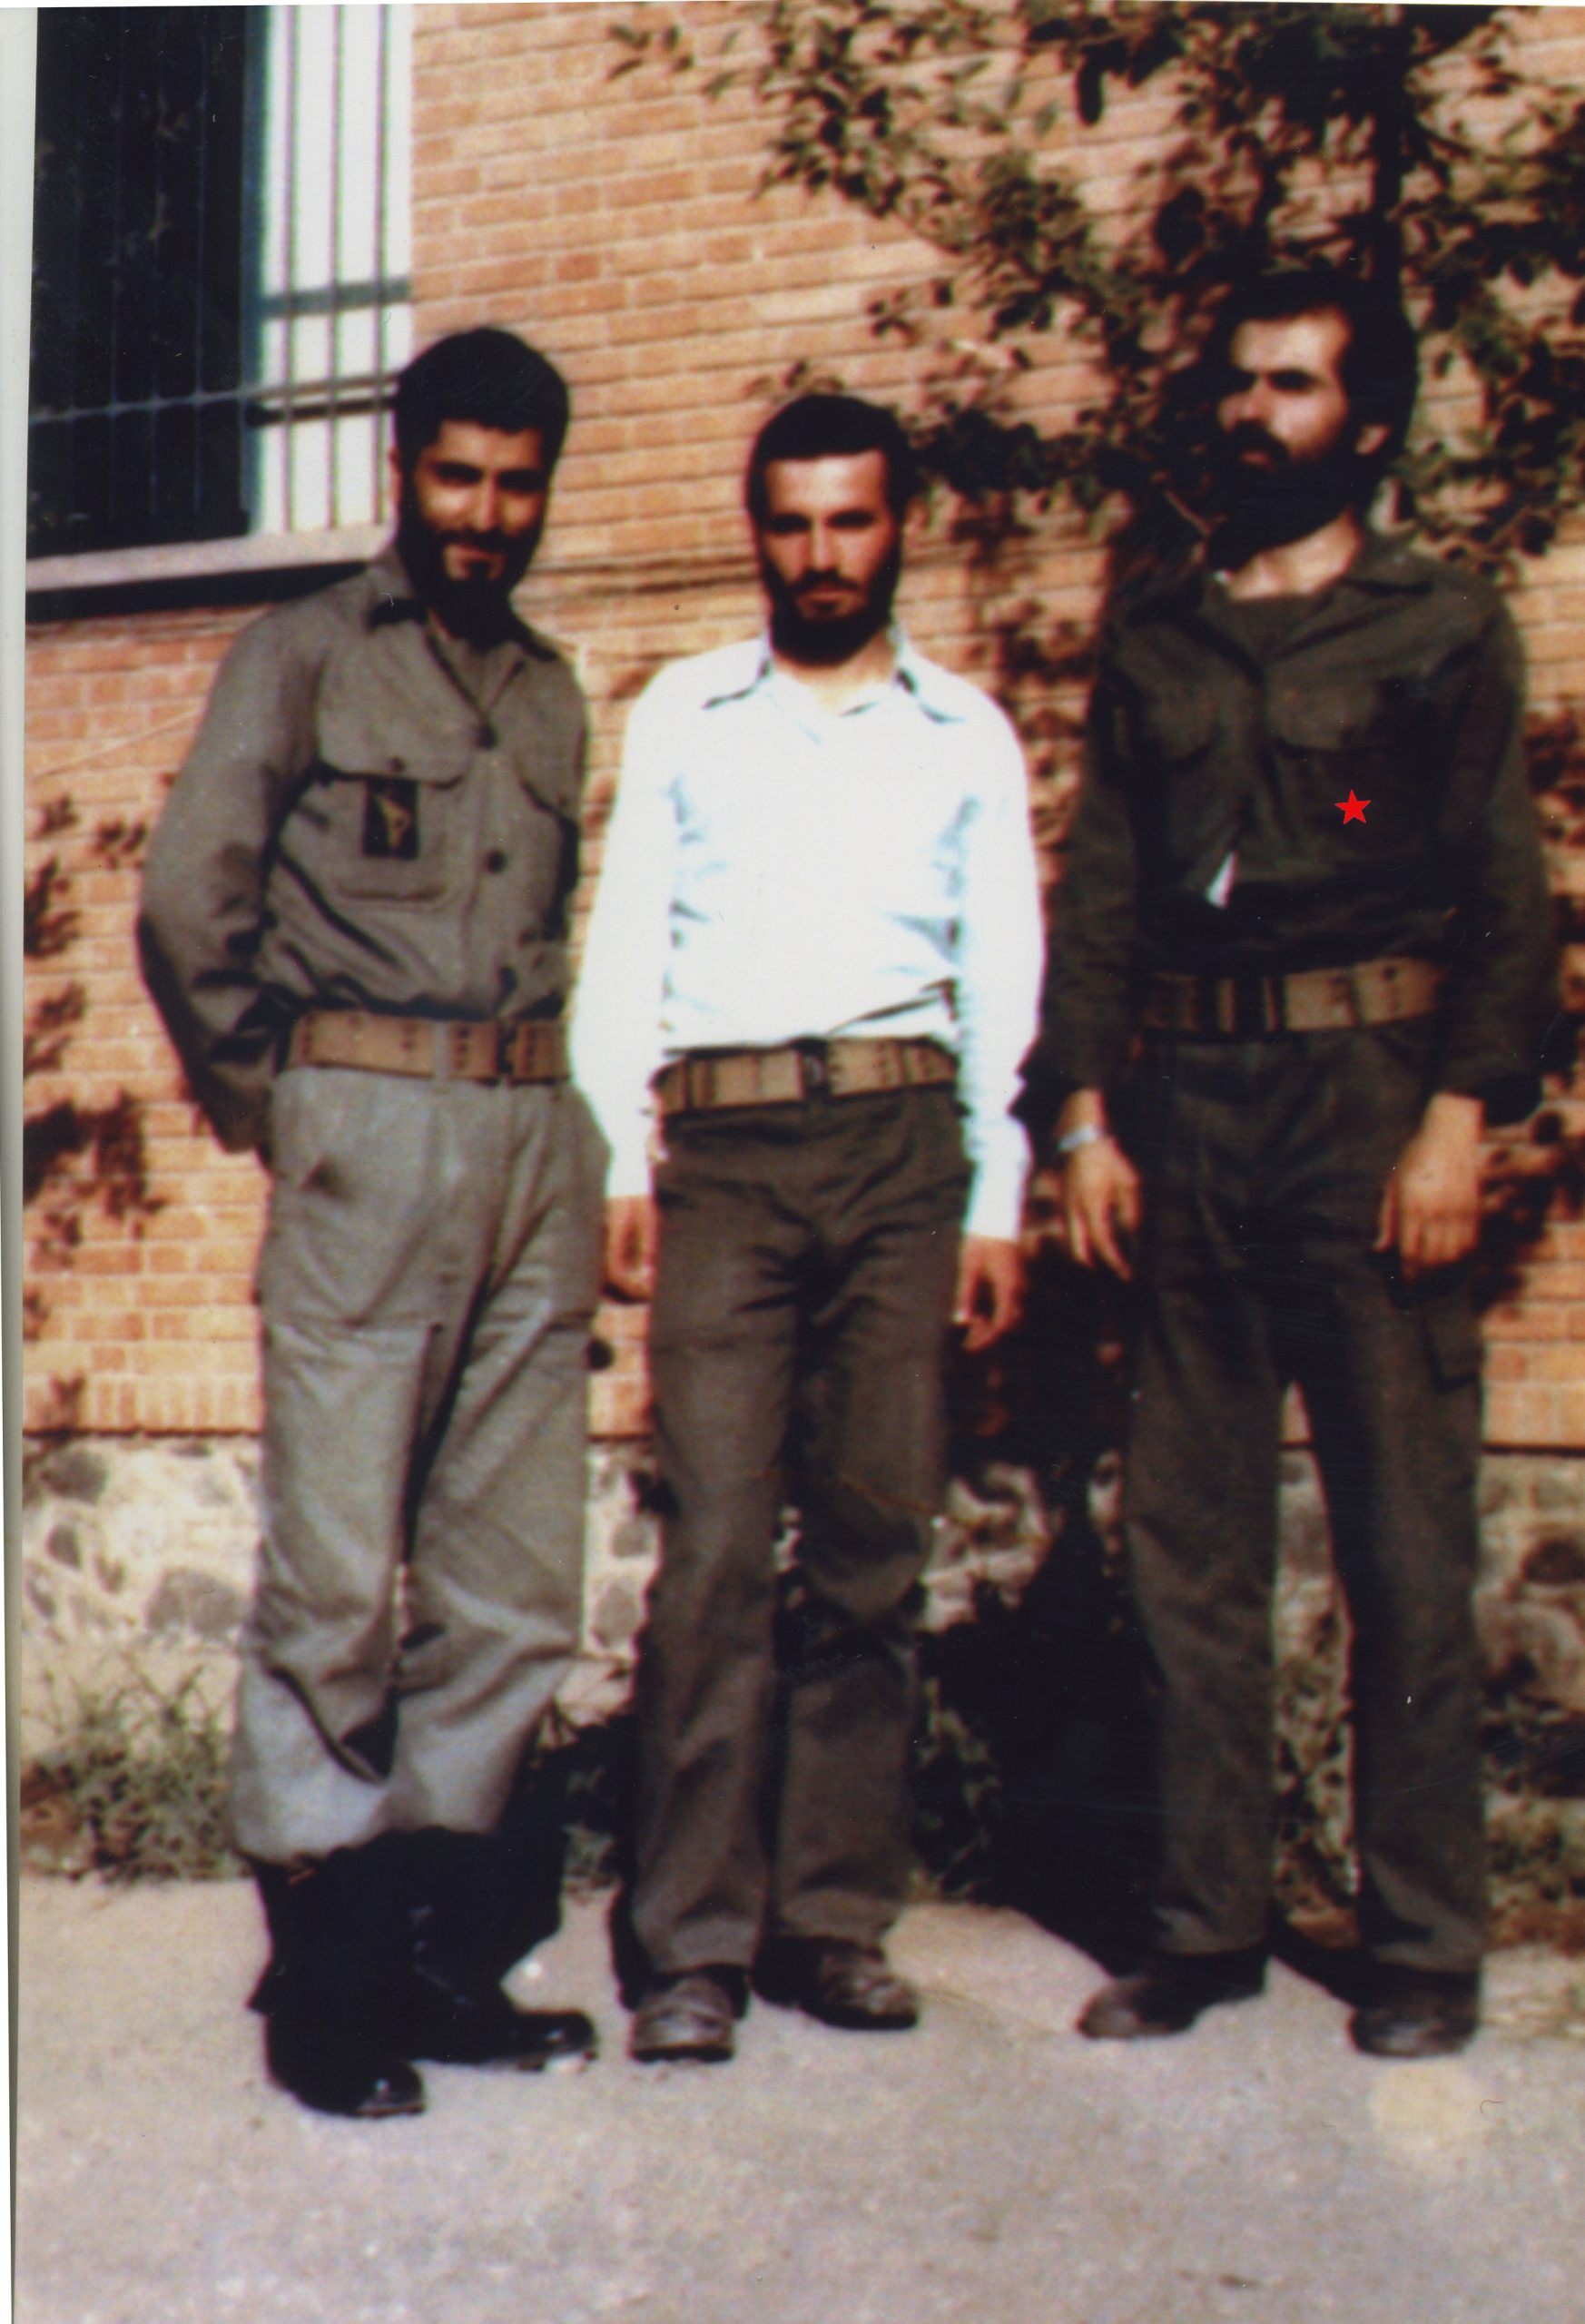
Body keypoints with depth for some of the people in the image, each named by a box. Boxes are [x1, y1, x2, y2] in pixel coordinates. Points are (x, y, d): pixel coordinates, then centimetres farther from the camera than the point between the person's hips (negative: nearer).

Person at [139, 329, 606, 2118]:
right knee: (336, 1566, -6)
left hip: (538, 1135, 6)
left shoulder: (550, 691, 20)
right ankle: (318, 1969, 4)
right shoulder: (306, 651, 5)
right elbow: (188, 896, -2)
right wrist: (265, 1099, 2)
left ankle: (439, 1941, 15)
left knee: (516, 1576, 5)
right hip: (368, 1130, -5)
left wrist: (560, 1112, 11)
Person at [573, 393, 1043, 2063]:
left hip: (898, 1139, 1)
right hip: (721, 1144, -1)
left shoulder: (967, 736, 16)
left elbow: (1002, 979, 14)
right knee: (716, 1541, -8)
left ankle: (833, 1916, 8)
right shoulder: (679, 717, 16)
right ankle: (697, 1938, -4)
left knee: (873, 1546, -1)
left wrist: (995, 1202, 7)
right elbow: (624, 943, 12)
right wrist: (623, 1159, 1)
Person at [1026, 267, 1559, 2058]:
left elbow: (1505, 900, 1)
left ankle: (1424, 1941, 8)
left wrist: (1459, 1116, -10)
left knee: (1404, 1548, -1)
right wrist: (1084, 1113, 5)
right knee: (1187, 1541, 5)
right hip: (1185, 1104, 4)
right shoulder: (1150, 640, 17)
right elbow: (1098, 890, 14)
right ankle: (1205, 1922, 14)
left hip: (1363, 1093, -3)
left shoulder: (1441, 628, 7)